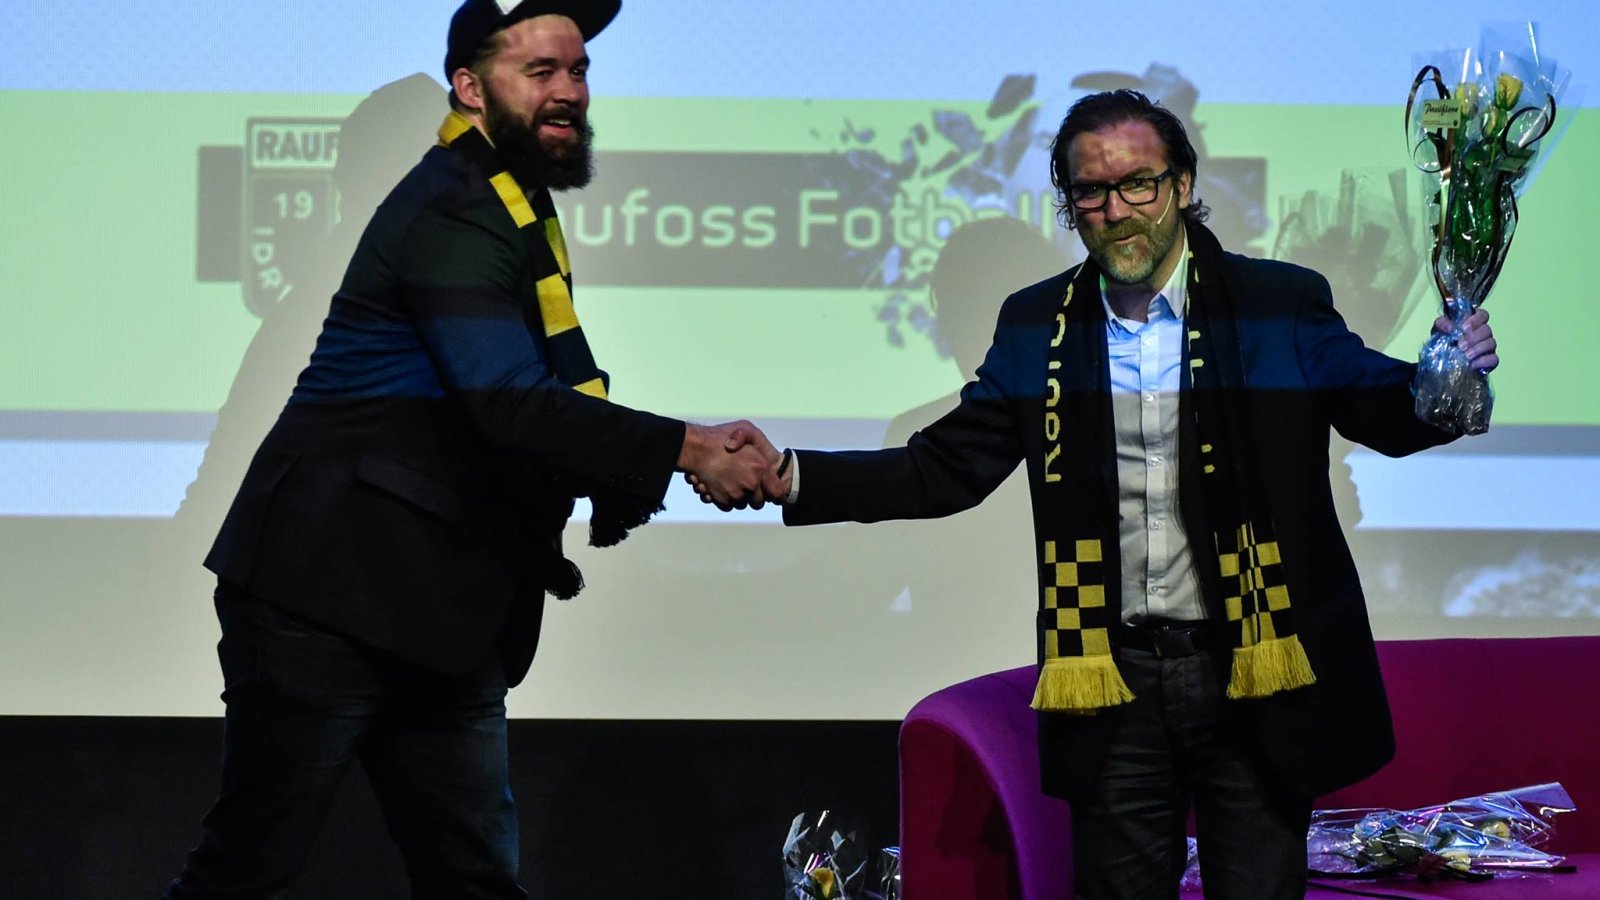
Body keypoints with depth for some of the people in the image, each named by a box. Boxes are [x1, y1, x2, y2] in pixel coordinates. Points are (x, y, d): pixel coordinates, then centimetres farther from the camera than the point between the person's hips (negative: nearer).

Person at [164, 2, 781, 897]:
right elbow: (511, 405, -24)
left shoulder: (514, 209, 17)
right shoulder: (451, 212, -14)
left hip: (445, 616, 10)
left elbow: (568, 391, 16)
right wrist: (686, 450, -25)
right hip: (333, 594, -10)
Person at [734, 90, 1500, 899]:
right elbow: (945, 466, 4)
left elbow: (1384, 414, -10)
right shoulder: (1036, 326, 6)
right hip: (1113, 680, 2)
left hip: (1254, 678, -2)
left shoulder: (1282, 305, -1)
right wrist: (794, 476, -9)